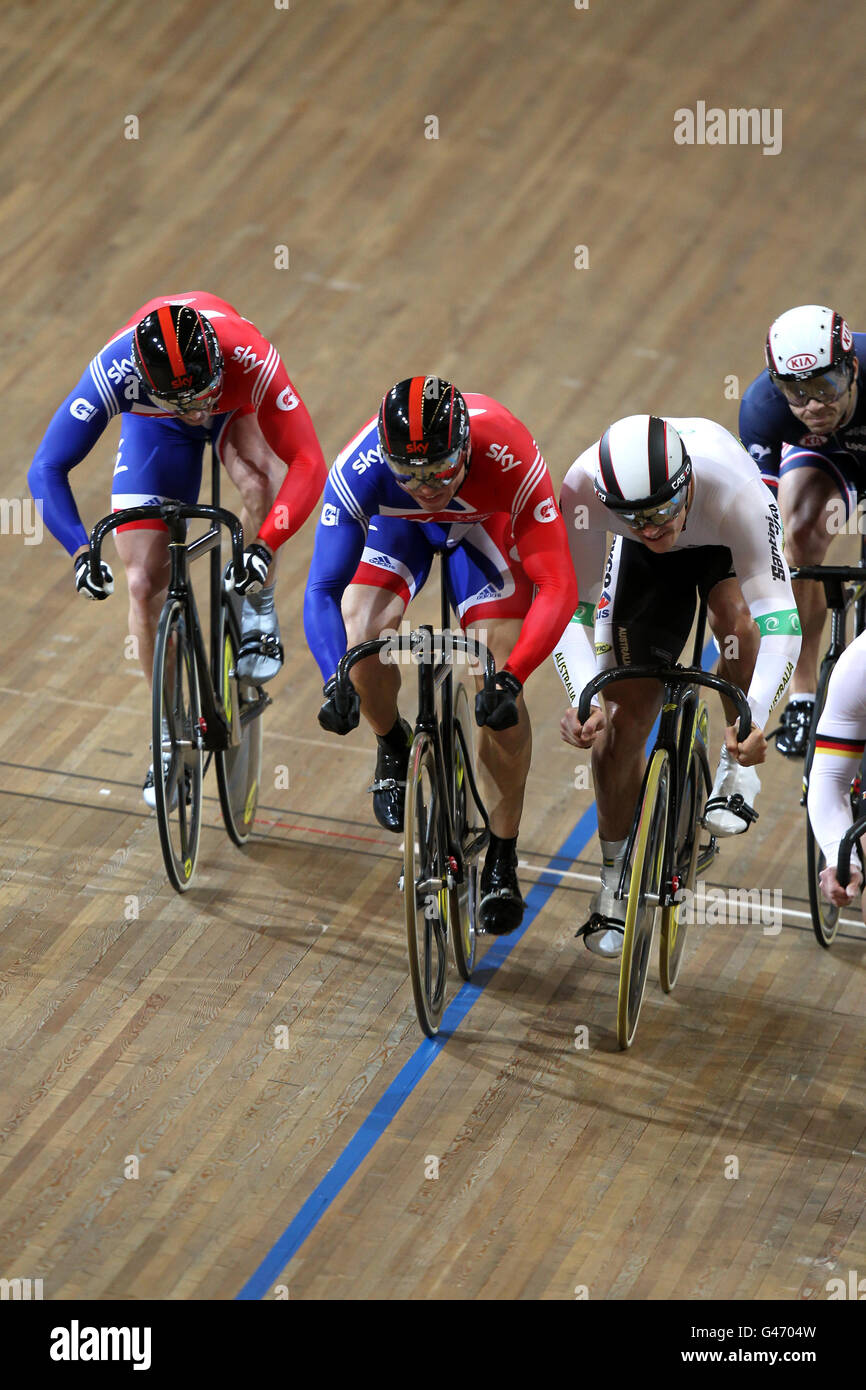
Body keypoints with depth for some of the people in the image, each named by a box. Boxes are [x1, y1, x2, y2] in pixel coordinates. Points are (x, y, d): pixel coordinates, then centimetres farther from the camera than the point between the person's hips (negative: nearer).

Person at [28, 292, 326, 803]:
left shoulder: (249, 358, -43)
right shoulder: (115, 371, -40)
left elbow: (308, 463, -42)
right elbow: (47, 469, -35)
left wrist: (265, 546, -54)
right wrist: (80, 551, -48)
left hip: (235, 406, -1)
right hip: (153, 424, 1)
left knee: (262, 481, -37)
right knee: (146, 585, -6)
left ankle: (258, 607, -9)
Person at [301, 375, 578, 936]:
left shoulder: (509, 458, -43)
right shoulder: (361, 469, -40)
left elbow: (557, 587, -41)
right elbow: (323, 590, -35)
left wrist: (512, 677, -54)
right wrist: (335, 680, -51)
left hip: (484, 519, -1)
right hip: (396, 521, 1)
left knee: (499, 698, -12)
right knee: (362, 638, -23)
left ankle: (503, 862, 3)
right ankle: (392, 746, 12)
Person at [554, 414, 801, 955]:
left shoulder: (733, 487, -43)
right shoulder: (584, 487, -39)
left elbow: (778, 618, -43)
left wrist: (757, 715, -57)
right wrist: (584, 698, -48)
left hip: (725, 544, -2)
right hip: (646, 566, 2)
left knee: (736, 615, -36)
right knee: (618, 726, -4)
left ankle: (737, 765, -10)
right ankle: (615, 884, 17)